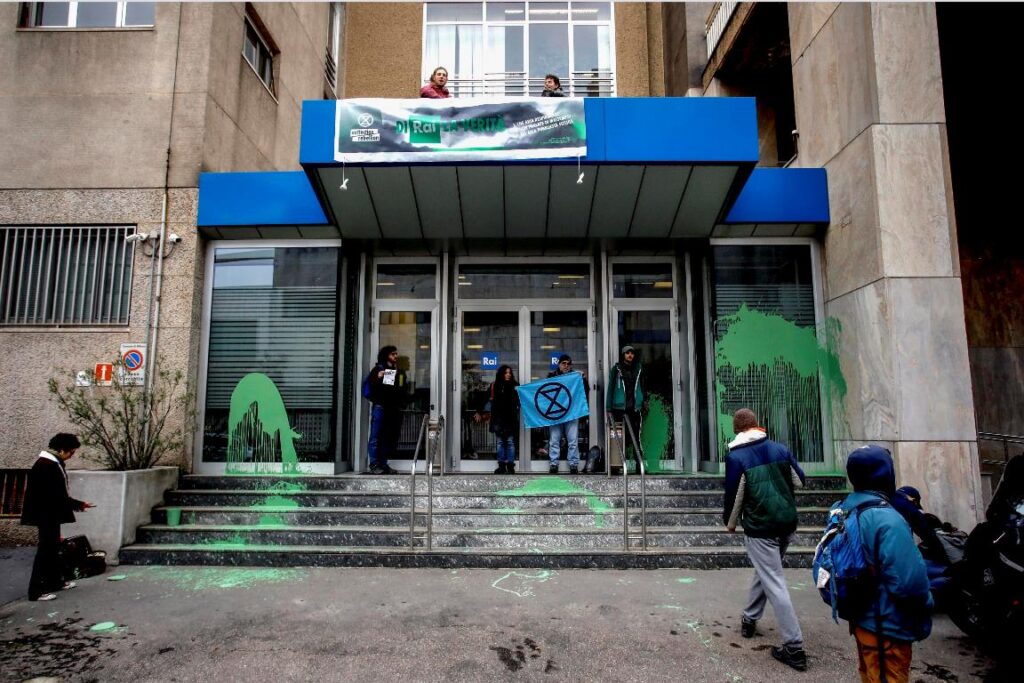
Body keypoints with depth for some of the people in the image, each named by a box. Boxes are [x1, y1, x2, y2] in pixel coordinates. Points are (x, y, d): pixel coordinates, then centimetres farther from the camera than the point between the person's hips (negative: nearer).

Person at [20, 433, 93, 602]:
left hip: (49, 513, 11)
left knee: (53, 547, 19)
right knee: (46, 549, -4)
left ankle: (55, 581, 31)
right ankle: (36, 590, 2)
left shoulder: (52, 463, 10)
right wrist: (78, 504, -14)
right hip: (47, 514, -11)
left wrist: (75, 504, 8)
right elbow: (57, 495, -24)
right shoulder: (48, 466, -23)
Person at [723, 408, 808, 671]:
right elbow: (800, 480, 13)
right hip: (787, 524, 6)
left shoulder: (735, 457, -13)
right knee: (764, 571, 23)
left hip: (760, 528, -6)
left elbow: (734, 497, -9)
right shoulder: (780, 448, 2)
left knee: (774, 584, -1)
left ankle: (794, 648, 0)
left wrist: (730, 523, 9)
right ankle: (749, 620, 37)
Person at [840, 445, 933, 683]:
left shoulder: (845, 510, 1)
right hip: (887, 627, -8)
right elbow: (910, 580, -27)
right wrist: (923, 616, -9)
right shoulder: (887, 519, -26)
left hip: (862, 619, 8)